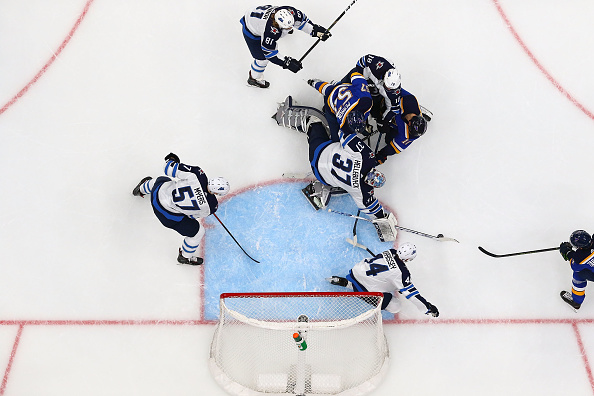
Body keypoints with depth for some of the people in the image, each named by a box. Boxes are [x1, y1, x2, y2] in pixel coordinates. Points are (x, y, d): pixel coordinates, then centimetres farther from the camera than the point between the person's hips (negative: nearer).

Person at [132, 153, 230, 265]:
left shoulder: (196, 174, -27)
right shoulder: (212, 206, -26)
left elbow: (170, 168, -17)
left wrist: (170, 160, 6)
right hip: (168, 215, -4)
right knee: (197, 231, 15)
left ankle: (141, 189, 78)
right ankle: (185, 257, 42)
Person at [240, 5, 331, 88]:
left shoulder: (289, 11, -30)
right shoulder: (270, 31, -45)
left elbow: (302, 20, -10)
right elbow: (270, 52, -32)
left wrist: (316, 30, -20)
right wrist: (287, 63, -33)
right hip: (252, 32, -6)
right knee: (262, 58, -1)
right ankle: (254, 78, 28)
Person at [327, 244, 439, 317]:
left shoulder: (391, 252, 2)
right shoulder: (401, 272, -18)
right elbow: (410, 292, -14)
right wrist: (427, 308, -7)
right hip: (367, 289, -7)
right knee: (396, 306, 3)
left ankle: (343, 281, 22)